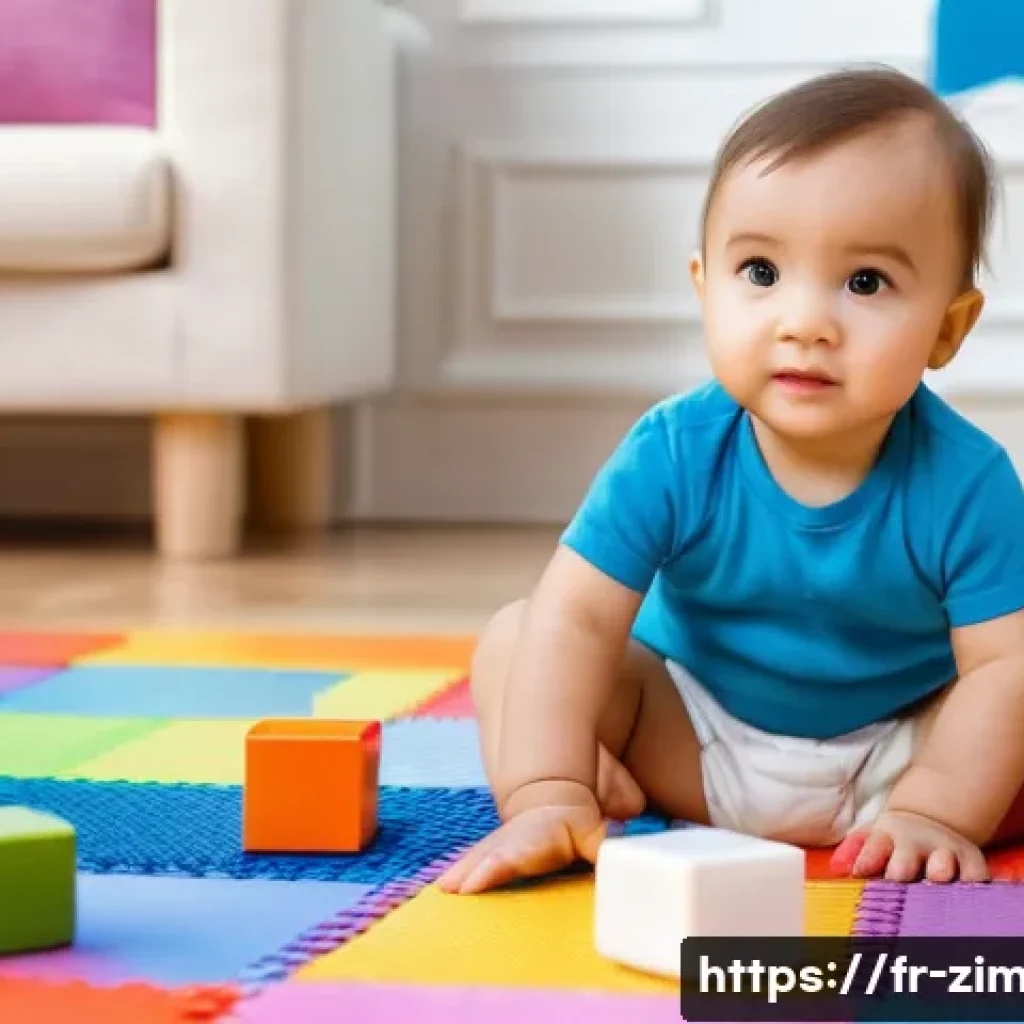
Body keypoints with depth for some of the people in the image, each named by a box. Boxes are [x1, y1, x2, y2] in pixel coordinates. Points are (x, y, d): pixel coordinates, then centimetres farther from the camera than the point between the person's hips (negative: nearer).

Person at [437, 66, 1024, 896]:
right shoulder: (674, 455, -21)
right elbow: (576, 617, -26)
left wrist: (936, 811, -34)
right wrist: (547, 795, -37)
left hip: (898, 752, -1)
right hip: (694, 740, 1)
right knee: (513, 638, -15)